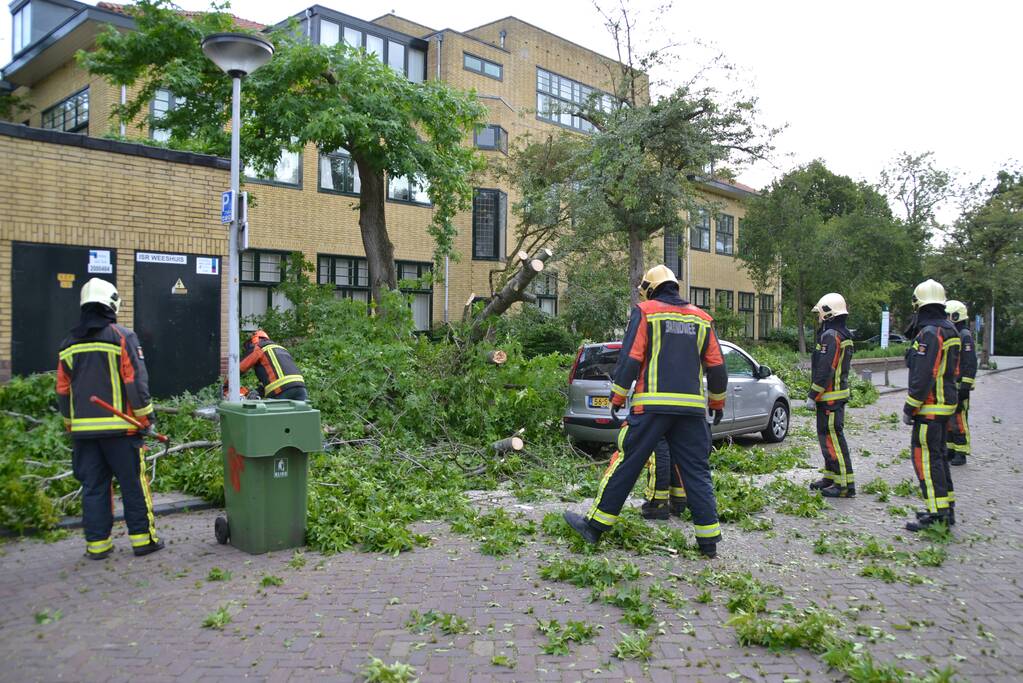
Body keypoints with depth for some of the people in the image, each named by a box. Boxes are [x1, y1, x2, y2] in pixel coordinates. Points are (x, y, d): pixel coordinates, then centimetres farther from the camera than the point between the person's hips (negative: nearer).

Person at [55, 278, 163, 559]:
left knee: (93, 486, 11)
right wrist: (147, 418, -4)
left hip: (83, 429, 5)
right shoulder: (122, 337, -7)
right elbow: (136, 381, -11)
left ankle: (97, 543, 15)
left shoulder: (69, 344, 10)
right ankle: (142, 538, 8)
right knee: (133, 483, 4)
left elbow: (63, 391, 13)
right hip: (119, 428, -5)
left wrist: (71, 426, 21)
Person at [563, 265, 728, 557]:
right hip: (692, 407, 4)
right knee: (696, 471, 8)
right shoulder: (701, 318, 14)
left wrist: (617, 398, 2)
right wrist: (717, 403, 26)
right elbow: (716, 366, 15)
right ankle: (709, 539, 9)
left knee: (626, 464, 1)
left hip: (653, 404, -4)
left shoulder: (645, 311, 1)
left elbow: (630, 359, -6)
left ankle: (595, 525, 8)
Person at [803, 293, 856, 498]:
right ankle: (831, 477, 26)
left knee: (832, 438, -8)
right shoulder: (844, 335, 16)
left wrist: (812, 395, -16)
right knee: (828, 436, 17)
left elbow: (824, 370, -21)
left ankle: (845, 484, -7)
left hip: (830, 396, -11)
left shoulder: (830, 336, -17)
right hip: (839, 393, 11)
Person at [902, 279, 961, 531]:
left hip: (930, 407, -10)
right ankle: (946, 506, 24)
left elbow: (923, 376, -22)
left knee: (925, 456, -6)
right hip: (947, 403, 10)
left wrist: (909, 408, -16)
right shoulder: (950, 330, 13)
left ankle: (937, 512, -5)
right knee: (938, 454, 17)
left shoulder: (929, 333, -19)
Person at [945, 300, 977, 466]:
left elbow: (970, 364, -16)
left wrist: (965, 387, -19)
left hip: (958, 387, -9)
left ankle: (961, 454, 3)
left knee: (958, 421, -4)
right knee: (946, 421, 12)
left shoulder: (965, 336, -12)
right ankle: (950, 451, 21)